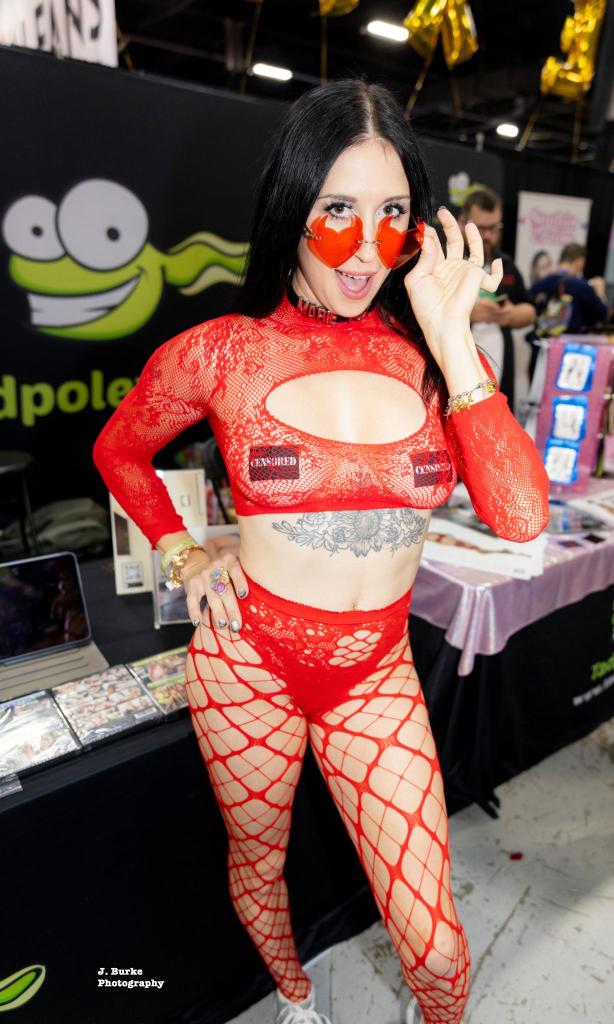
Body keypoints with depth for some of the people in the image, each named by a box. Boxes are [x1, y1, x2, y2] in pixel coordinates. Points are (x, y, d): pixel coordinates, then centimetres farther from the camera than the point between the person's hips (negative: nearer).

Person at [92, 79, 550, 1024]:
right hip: (247, 655, 0)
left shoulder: (432, 353, -5)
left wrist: (453, 345, -20)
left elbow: (520, 517, -17)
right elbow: (119, 451, 8)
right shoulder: (219, 352, -10)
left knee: (436, 946, 7)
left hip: (376, 673, 1)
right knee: (256, 858, 25)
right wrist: (182, 555, -2)